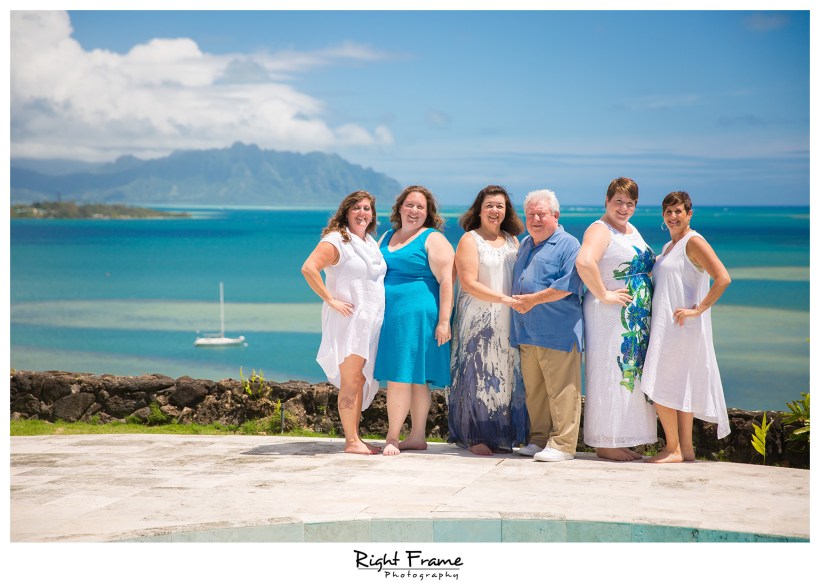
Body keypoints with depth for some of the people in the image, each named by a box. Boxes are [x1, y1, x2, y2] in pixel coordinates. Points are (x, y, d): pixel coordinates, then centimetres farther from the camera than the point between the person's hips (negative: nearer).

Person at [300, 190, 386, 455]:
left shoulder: (372, 243, 16)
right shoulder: (336, 240, -9)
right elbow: (308, 268, -21)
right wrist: (330, 300, -20)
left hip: (370, 321, 8)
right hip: (347, 321, -8)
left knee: (361, 380, 10)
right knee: (350, 380, -7)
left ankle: (355, 438, 17)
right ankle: (351, 440, -4)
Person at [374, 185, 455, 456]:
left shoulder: (433, 240, -2)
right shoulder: (387, 237, 18)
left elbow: (446, 281, -9)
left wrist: (443, 321, -16)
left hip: (417, 316, -6)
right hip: (389, 316, 6)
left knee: (401, 376, -7)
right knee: (413, 378, 8)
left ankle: (392, 437, -2)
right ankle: (417, 437, 13)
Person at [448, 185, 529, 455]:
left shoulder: (512, 241, 16)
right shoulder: (470, 240, -1)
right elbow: (469, 283, -11)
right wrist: (505, 299, -17)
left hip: (508, 321, 5)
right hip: (477, 320, -5)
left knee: (506, 377, 5)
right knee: (478, 377, -5)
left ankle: (502, 436, 12)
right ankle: (475, 437, 1)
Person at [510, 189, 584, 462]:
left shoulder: (568, 245, -4)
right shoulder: (525, 244, 21)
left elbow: (570, 284, -16)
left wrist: (533, 300, -15)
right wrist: (516, 302, 11)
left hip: (557, 332, -8)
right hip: (527, 332, 8)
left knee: (561, 390, -5)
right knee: (533, 390, 12)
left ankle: (562, 444, -1)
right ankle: (539, 440, 20)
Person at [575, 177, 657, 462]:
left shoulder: (633, 231, 18)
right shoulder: (600, 230, -11)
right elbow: (584, 262, -30)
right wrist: (603, 295, -23)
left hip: (637, 319, 9)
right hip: (609, 316, -9)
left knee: (631, 374, 11)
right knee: (609, 374, -6)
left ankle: (622, 442, 18)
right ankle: (604, 444, 0)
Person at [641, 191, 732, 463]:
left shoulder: (694, 242, -10)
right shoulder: (668, 247, 18)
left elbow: (723, 279, -20)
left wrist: (698, 309, -20)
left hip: (681, 326, -9)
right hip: (665, 327, 9)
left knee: (661, 388, -9)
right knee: (679, 388, 10)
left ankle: (674, 449, -2)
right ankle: (686, 448, 14)